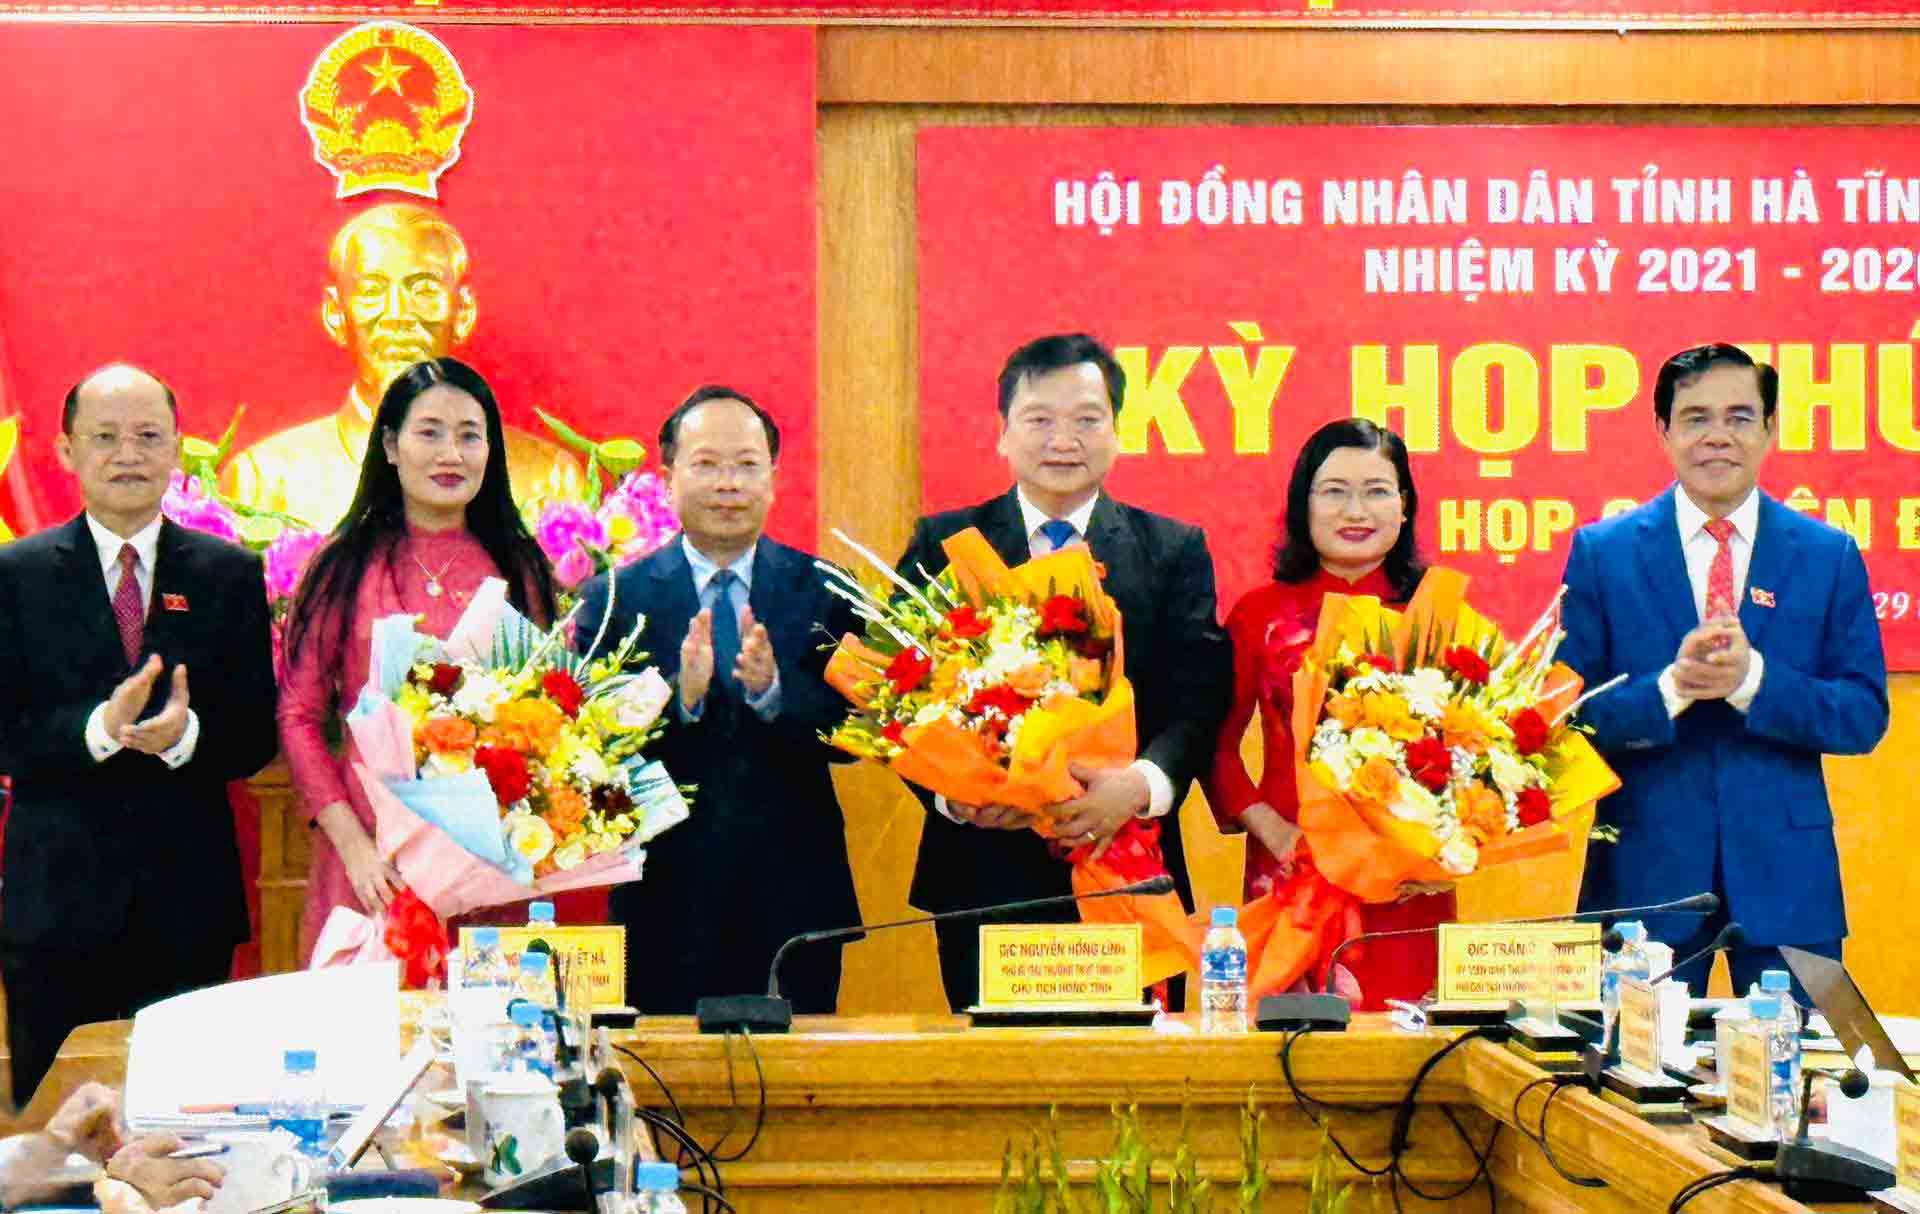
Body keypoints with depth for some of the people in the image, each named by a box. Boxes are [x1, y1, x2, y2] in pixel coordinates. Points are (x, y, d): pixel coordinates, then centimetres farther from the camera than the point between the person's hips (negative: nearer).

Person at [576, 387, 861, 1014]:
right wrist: (680, 698, -22)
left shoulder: (825, 592, 5)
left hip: (794, 898, 1)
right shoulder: (613, 599, 2)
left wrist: (774, 691, -21)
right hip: (666, 902, -1)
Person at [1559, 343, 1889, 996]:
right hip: (1646, 867, -1)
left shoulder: (1830, 556, 5)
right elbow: (1568, 710, -1)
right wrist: (1669, 688, -19)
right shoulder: (1601, 551, 3)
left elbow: (1865, 716, 0)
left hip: (1786, 874, 1)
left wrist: (1753, 679, -17)